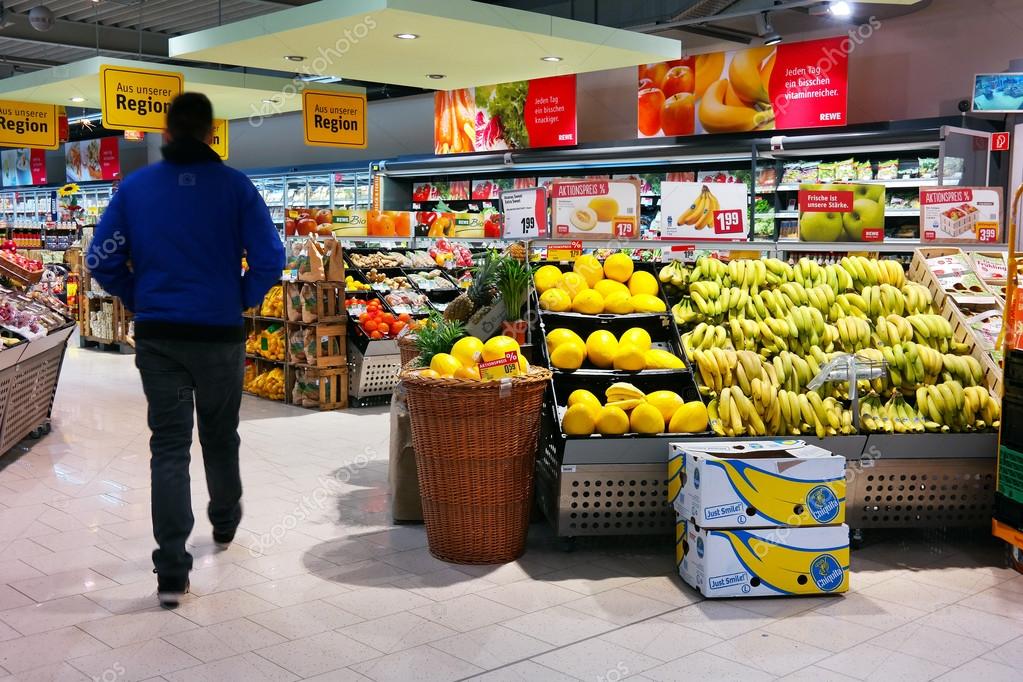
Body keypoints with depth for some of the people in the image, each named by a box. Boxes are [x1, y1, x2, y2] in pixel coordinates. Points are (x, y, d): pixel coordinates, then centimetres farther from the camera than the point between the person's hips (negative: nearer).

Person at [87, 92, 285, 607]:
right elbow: (270, 258, -11)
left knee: (168, 446, 3)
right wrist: (244, 300, 5)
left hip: (156, 336, 1)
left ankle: (171, 571, -1)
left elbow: (101, 260, -1)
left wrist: (137, 300, 13)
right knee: (220, 436, 19)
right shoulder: (234, 186, -6)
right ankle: (225, 524, 42)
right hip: (219, 334, -1)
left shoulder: (134, 187, 1)